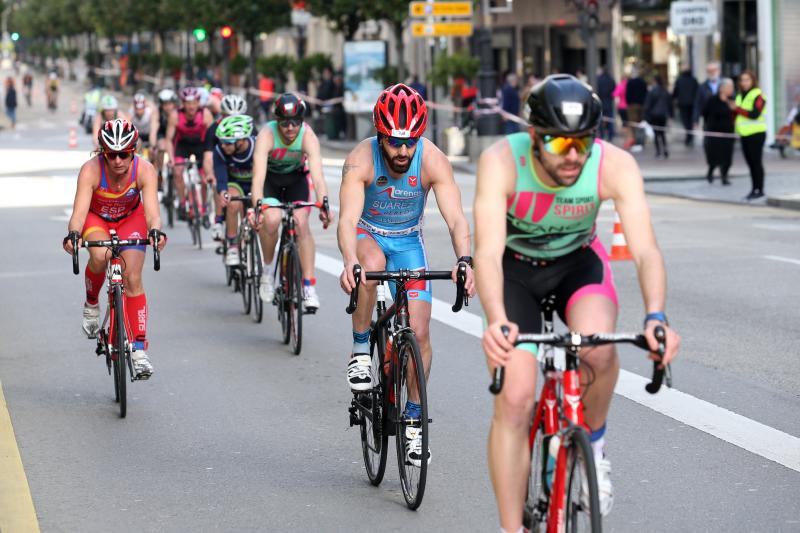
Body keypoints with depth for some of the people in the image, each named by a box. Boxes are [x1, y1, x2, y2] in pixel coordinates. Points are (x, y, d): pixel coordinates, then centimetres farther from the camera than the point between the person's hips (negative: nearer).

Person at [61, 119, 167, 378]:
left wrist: (155, 231, -60)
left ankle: (139, 348, -6)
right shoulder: (91, 170, -32)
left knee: (133, 279, -12)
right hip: (96, 218, -1)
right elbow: (79, 211, -40)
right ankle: (91, 303, -3)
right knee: (100, 255, -33)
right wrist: (73, 235, -60)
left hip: (130, 218, 1)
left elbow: (151, 211, -38)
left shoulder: (144, 170, -30)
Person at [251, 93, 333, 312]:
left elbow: (317, 174, -40)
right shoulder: (267, 135, -33)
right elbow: (259, 175, -43)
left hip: (296, 178, 1)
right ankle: (268, 270, -1)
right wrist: (258, 206, -58)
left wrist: (324, 204, -57)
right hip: (270, 178, -1)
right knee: (272, 220, -27)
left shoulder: (308, 136, -30)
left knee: (301, 224, -19)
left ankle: (309, 287, -15)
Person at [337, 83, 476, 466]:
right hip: (367, 235, -2)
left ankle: (413, 420, 10)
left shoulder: (433, 161, -25)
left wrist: (464, 260, -52)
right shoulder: (361, 160, -28)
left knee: (419, 333, -7)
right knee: (372, 263, -39)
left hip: (408, 241, 2)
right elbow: (348, 219, -39)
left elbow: (456, 218, -32)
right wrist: (350, 262, -58)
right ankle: (360, 351, -19)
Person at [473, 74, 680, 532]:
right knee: (514, 400, -14)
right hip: (515, 268, 0)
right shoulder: (502, 162, -32)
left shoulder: (616, 165, -28)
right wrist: (497, 321, -58)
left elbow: (645, 249, -34)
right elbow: (488, 252, -40)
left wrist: (656, 315, -53)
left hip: (578, 263, 1)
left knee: (599, 346, -31)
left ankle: (593, 446, -2)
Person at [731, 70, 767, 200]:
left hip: (756, 133, -8)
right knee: (750, 162, 9)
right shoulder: (740, 96, 17)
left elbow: (755, 114, -20)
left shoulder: (758, 96, -9)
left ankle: (759, 190, -4)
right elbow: (737, 115, 24)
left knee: (756, 162, -7)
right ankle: (755, 189, 14)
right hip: (744, 134, 8)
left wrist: (737, 109, -22)